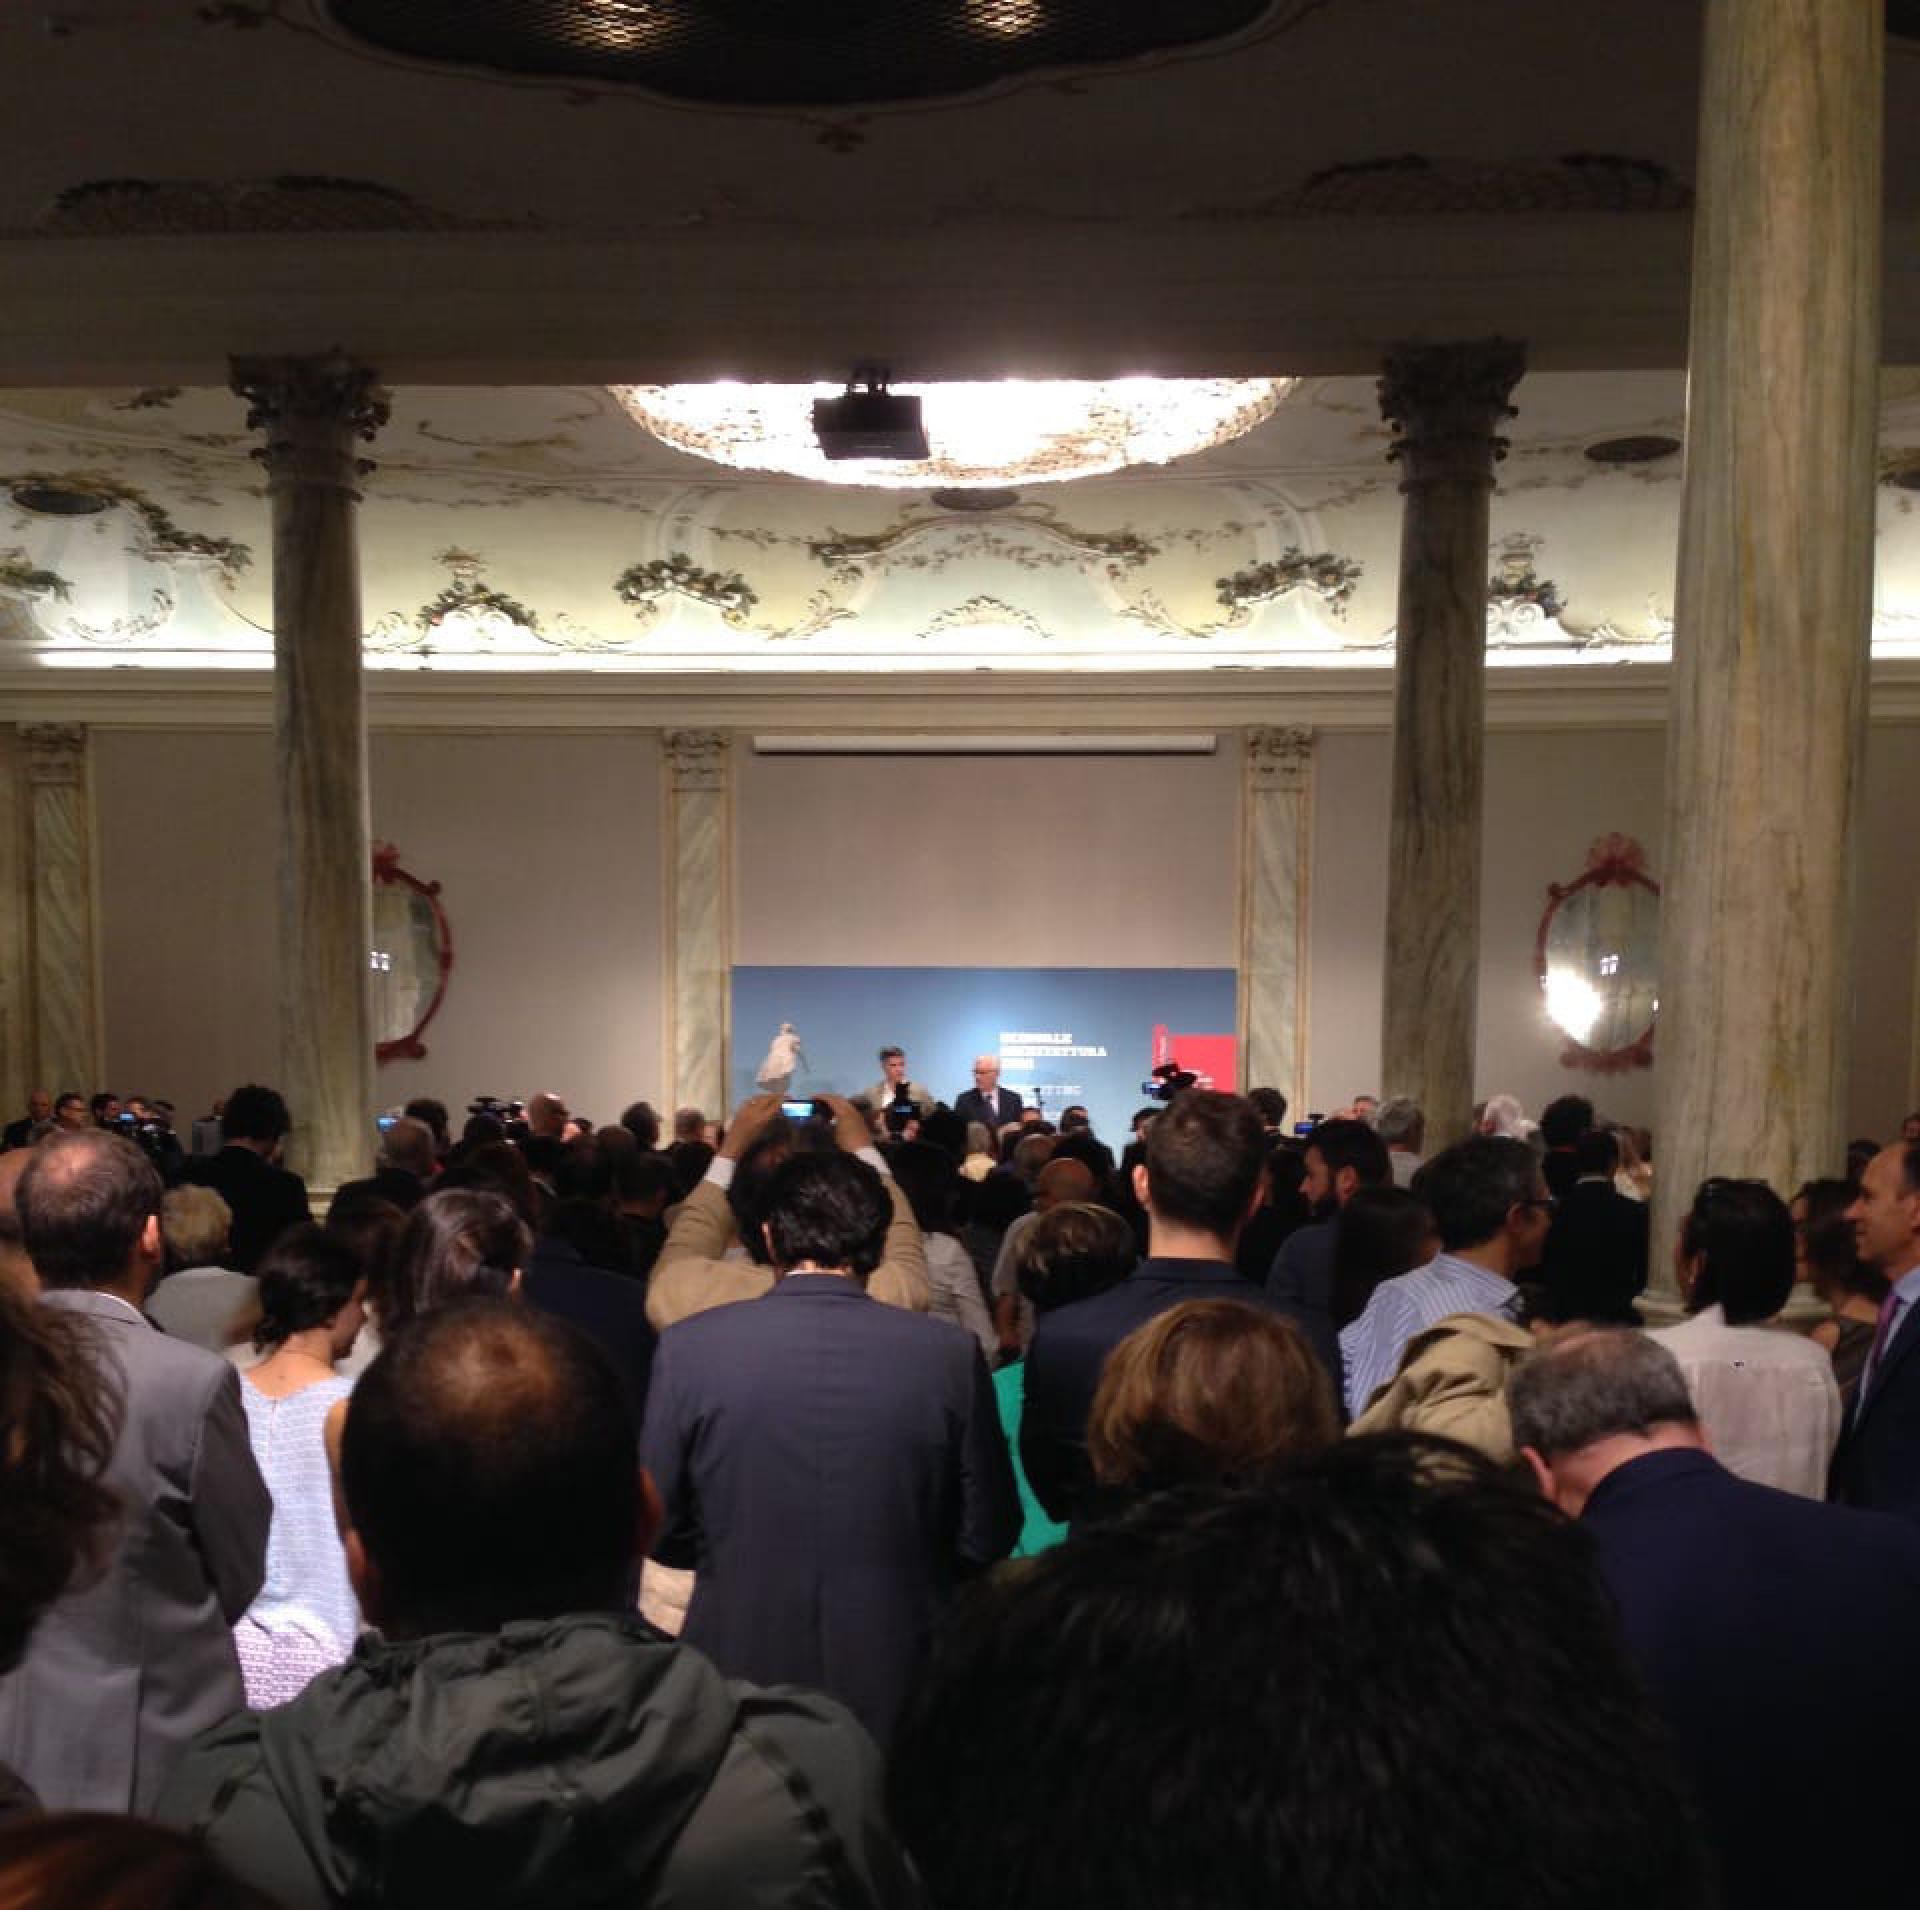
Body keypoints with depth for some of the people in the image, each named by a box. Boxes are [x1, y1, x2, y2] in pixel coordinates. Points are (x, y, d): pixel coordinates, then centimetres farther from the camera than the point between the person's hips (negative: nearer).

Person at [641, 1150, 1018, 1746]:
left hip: (739, 1677, 0)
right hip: (898, 1692, 0)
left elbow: (659, 1530, -5)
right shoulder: (950, 1354, -13)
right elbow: (986, 1539, -6)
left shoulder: (689, 1346, -13)